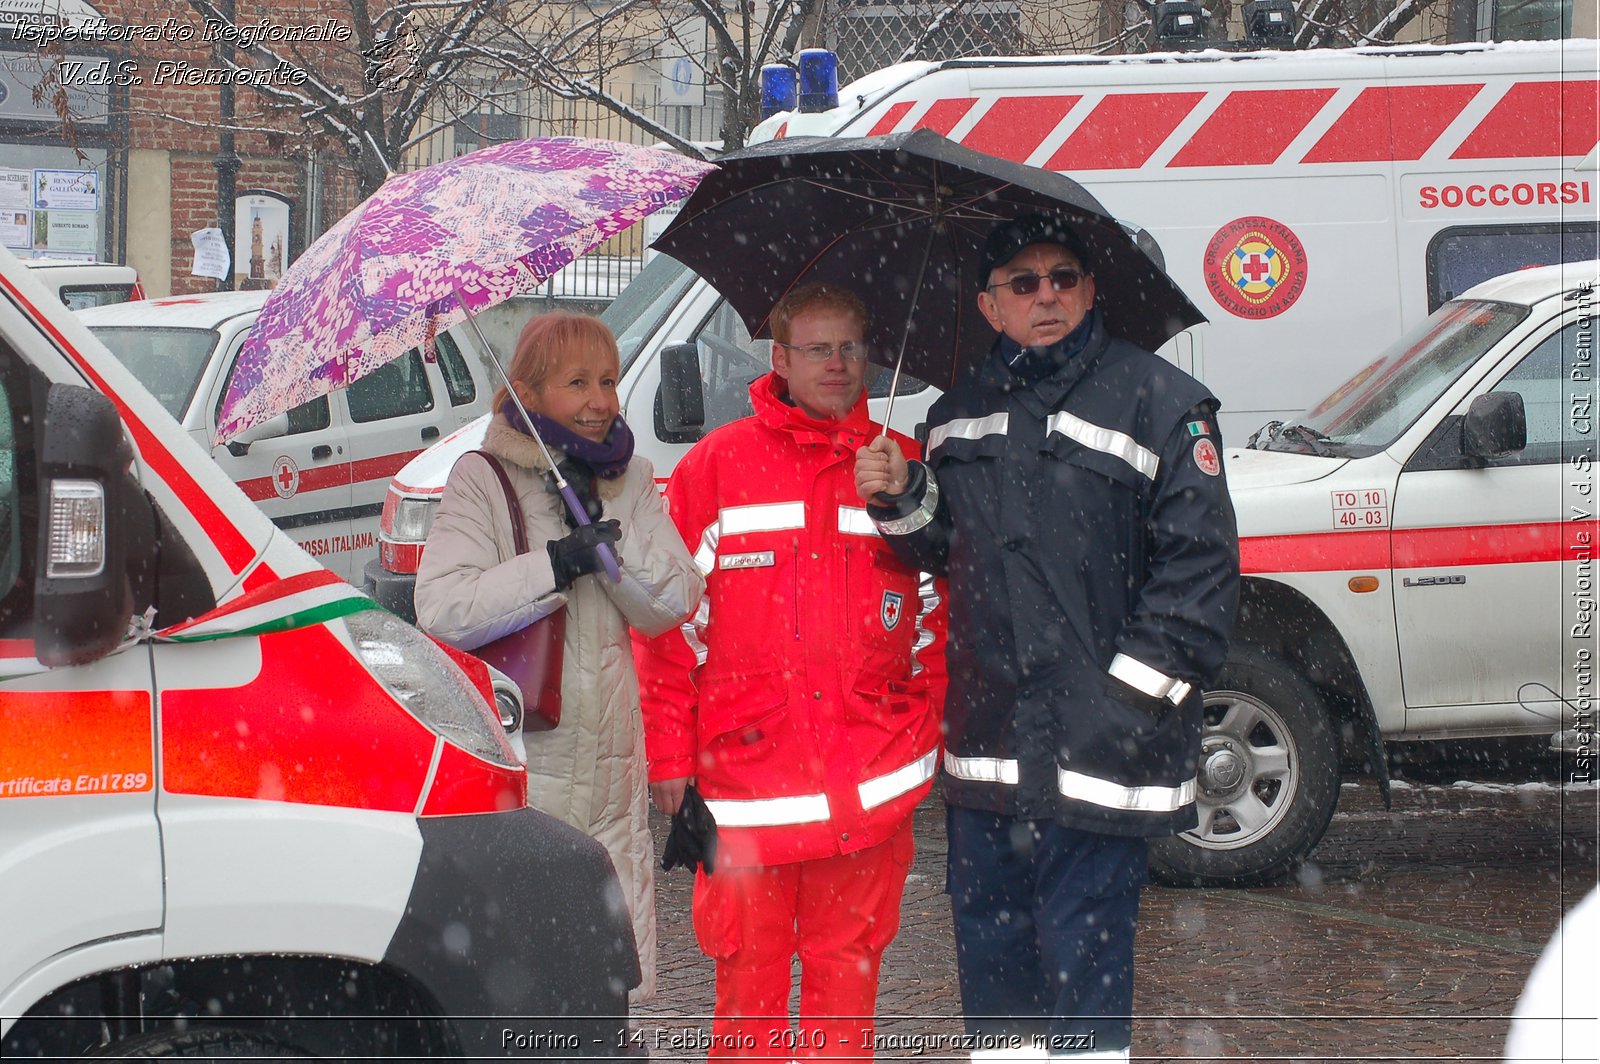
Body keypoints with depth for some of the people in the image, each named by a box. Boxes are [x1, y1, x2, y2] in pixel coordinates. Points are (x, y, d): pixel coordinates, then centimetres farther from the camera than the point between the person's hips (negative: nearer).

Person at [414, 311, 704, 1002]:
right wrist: (556, 563, -18)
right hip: (510, 771, -4)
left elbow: (672, 606, 2)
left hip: (611, 776, 4)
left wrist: (603, 525, -9)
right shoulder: (483, 480, -2)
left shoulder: (632, 481, 13)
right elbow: (441, 612, -15)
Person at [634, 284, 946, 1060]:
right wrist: (669, 755, -1)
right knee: (749, 965, 4)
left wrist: (939, 733, 5)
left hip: (872, 783, 1)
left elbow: (939, 619, 12)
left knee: (846, 962, 8)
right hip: (744, 770, -1)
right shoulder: (713, 466, 3)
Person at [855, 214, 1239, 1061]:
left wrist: (1133, 692, -14)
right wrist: (901, 499, 5)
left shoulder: (1158, 401, -5)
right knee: (988, 936, 14)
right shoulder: (960, 412, 13)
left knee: (1083, 947, -3)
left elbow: (1201, 562, -9)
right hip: (986, 739, 6)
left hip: (1097, 741, -6)